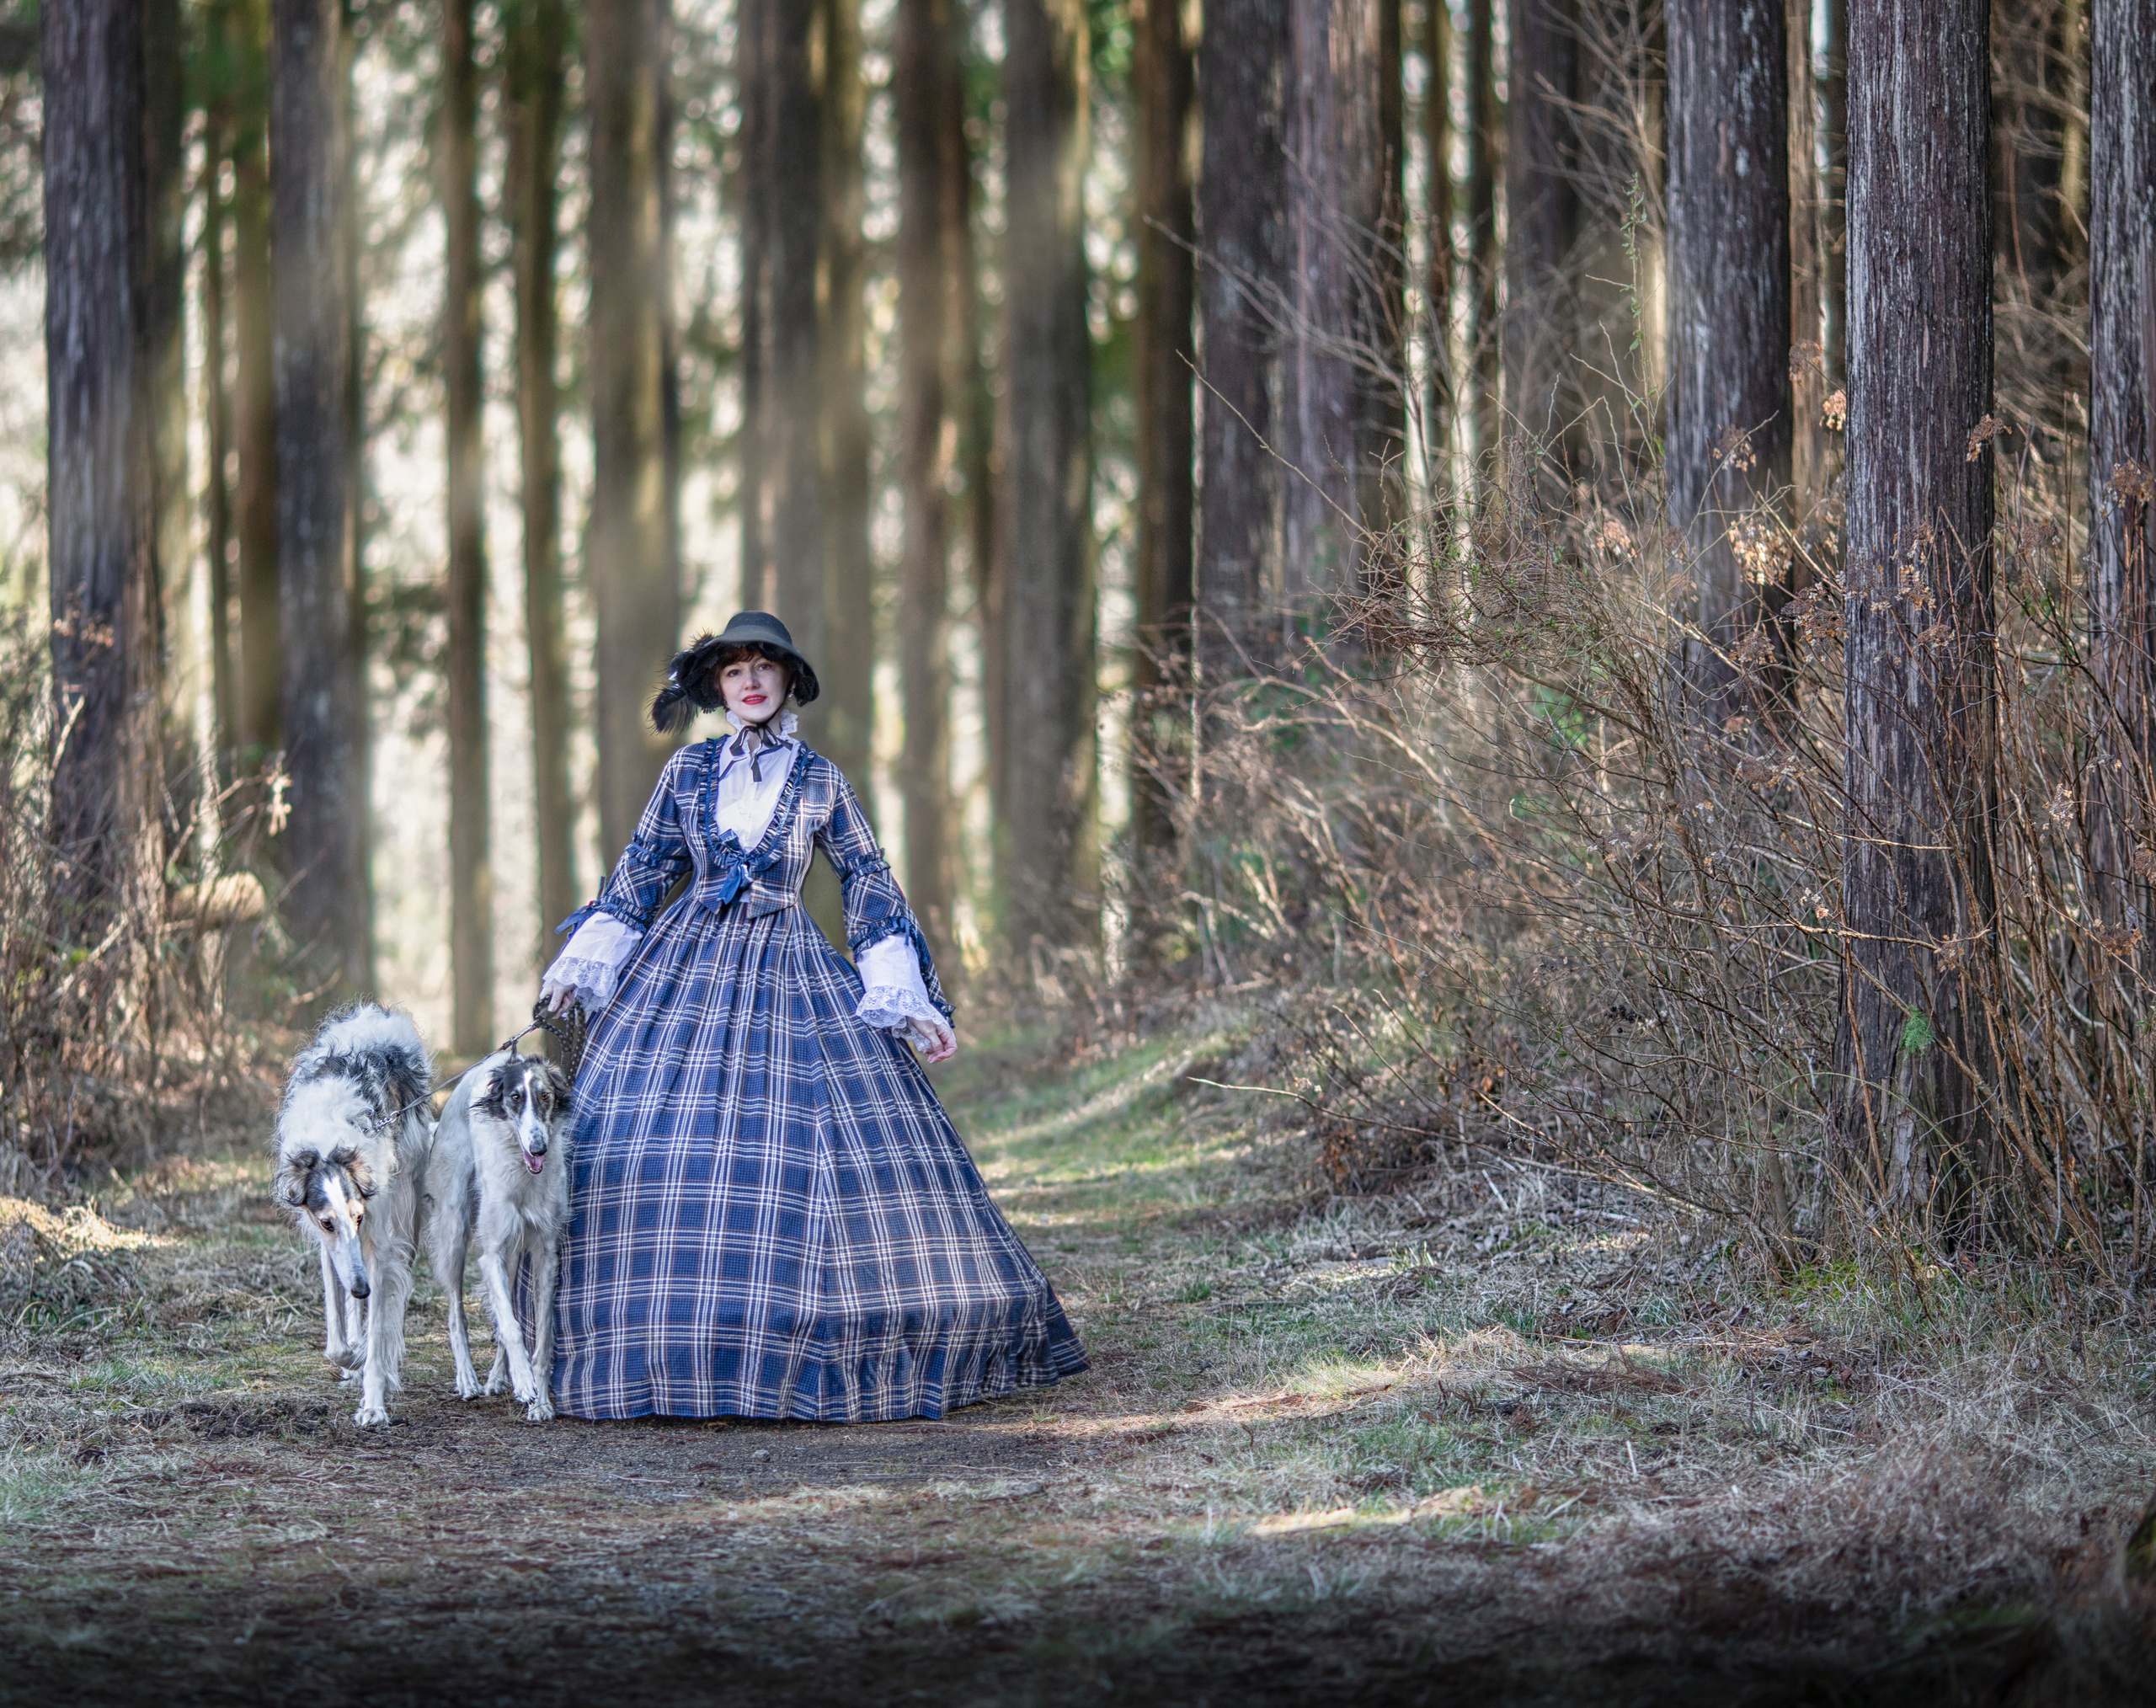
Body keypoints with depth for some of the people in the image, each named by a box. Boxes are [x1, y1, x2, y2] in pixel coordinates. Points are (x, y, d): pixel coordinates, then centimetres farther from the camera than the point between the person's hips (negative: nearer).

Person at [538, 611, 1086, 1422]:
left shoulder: (818, 779, 5)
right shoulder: (690, 770, 7)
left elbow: (870, 886, 7)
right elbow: (641, 871, 13)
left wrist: (911, 1004, 1)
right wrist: (580, 965, 6)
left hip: (790, 975, 0)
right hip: (687, 967, 0)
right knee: (663, 1156, -8)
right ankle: (672, 1353, -1)